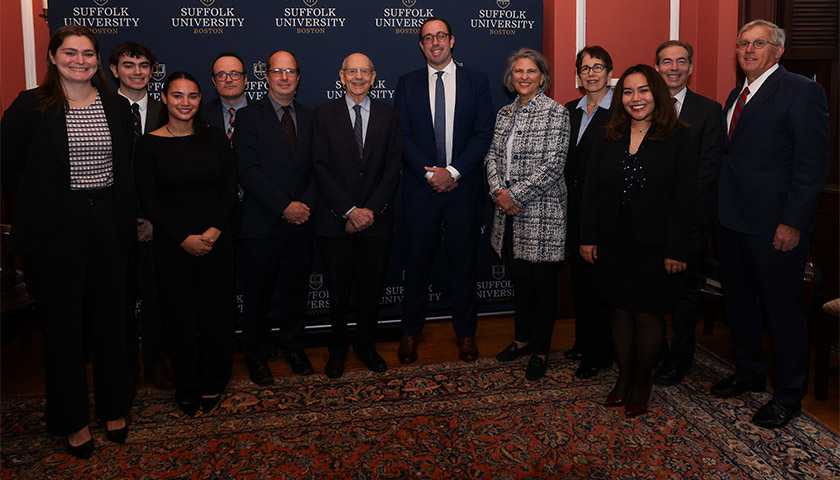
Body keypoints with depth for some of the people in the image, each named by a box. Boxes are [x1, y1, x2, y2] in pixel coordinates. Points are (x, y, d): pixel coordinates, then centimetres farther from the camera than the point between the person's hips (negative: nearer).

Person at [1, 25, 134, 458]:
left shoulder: (117, 107, 8)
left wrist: (128, 217, 5)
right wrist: (40, 208, -1)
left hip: (109, 226, 3)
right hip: (55, 231, -3)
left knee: (110, 318, 11)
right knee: (62, 323, 6)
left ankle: (113, 407, 28)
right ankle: (72, 419, 22)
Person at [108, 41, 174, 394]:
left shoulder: (164, 114, 6)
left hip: (154, 221, 1)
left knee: (155, 293, 8)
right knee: (121, 296, 9)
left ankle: (155, 361, 24)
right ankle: (127, 364, 25)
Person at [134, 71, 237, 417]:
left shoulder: (215, 138, 4)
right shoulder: (150, 144, -1)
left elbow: (230, 187, 2)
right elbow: (147, 198, -5)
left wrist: (214, 230, -10)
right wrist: (184, 238, -11)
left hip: (216, 239, 2)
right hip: (173, 243, -1)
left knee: (216, 310, 6)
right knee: (180, 314, 5)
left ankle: (213, 383, 24)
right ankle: (187, 388, 22)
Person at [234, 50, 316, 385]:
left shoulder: (308, 118, 12)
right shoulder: (249, 116, -2)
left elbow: (316, 168, 8)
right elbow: (248, 171, -12)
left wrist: (307, 204, -8)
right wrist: (285, 206, -17)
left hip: (301, 223, 4)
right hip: (263, 224, -3)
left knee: (296, 290, 14)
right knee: (258, 293, 7)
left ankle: (293, 347, 32)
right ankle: (257, 354, 25)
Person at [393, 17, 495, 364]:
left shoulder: (477, 82, 5)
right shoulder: (407, 84, 8)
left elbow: (483, 134, -2)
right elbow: (403, 137, 0)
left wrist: (453, 171, -13)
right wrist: (430, 173, -12)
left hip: (463, 185, 0)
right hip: (420, 187, 0)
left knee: (463, 260, 7)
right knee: (417, 260, 6)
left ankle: (465, 333, 21)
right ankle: (411, 332, 20)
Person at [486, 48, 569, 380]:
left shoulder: (555, 112, -7)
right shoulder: (504, 114, 12)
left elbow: (553, 165, -14)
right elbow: (492, 156, 11)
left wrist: (515, 194, -15)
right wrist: (499, 192, -7)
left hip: (542, 212, -5)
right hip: (510, 214, 6)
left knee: (543, 282, 3)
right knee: (520, 278, 15)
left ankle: (540, 351, 16)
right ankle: (522, 338, 31)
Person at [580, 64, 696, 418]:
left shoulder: (678, 139, -3)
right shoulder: (608, 140, 8)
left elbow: (683, 199, -7)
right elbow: (590, 191, 8)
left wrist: (676, 249, -12)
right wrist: (587, 237, 2)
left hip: (653, 244, -3)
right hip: (612, 242, 4)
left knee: (647, 315, 3)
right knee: (620, 310, 11)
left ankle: (642, 383, 23)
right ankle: (624, 377, 27)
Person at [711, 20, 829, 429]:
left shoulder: (801, 92, -9)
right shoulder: (735, 97, 15)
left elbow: (812, 165, -14)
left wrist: (793, 223, -18)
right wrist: (721, 208, 8)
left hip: (775, 226, -8)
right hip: (731, 221, 8)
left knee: (783, 310, 4)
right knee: (738, 302, 18)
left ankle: (788, 395, 19)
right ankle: (748, 373, 36)